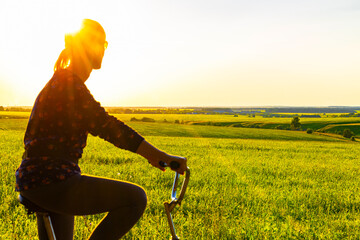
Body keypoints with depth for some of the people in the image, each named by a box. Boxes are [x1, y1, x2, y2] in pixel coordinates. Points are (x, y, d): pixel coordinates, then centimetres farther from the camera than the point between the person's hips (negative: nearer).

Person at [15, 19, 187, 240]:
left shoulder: (64, 81, 17)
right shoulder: (69, 85, -15)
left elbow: (103, 125, 20)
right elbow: (108, 128, -24)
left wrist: (151, 153, 18)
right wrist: (163, 157, -24)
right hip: (50, 182, -11)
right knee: (135, 198, -16)